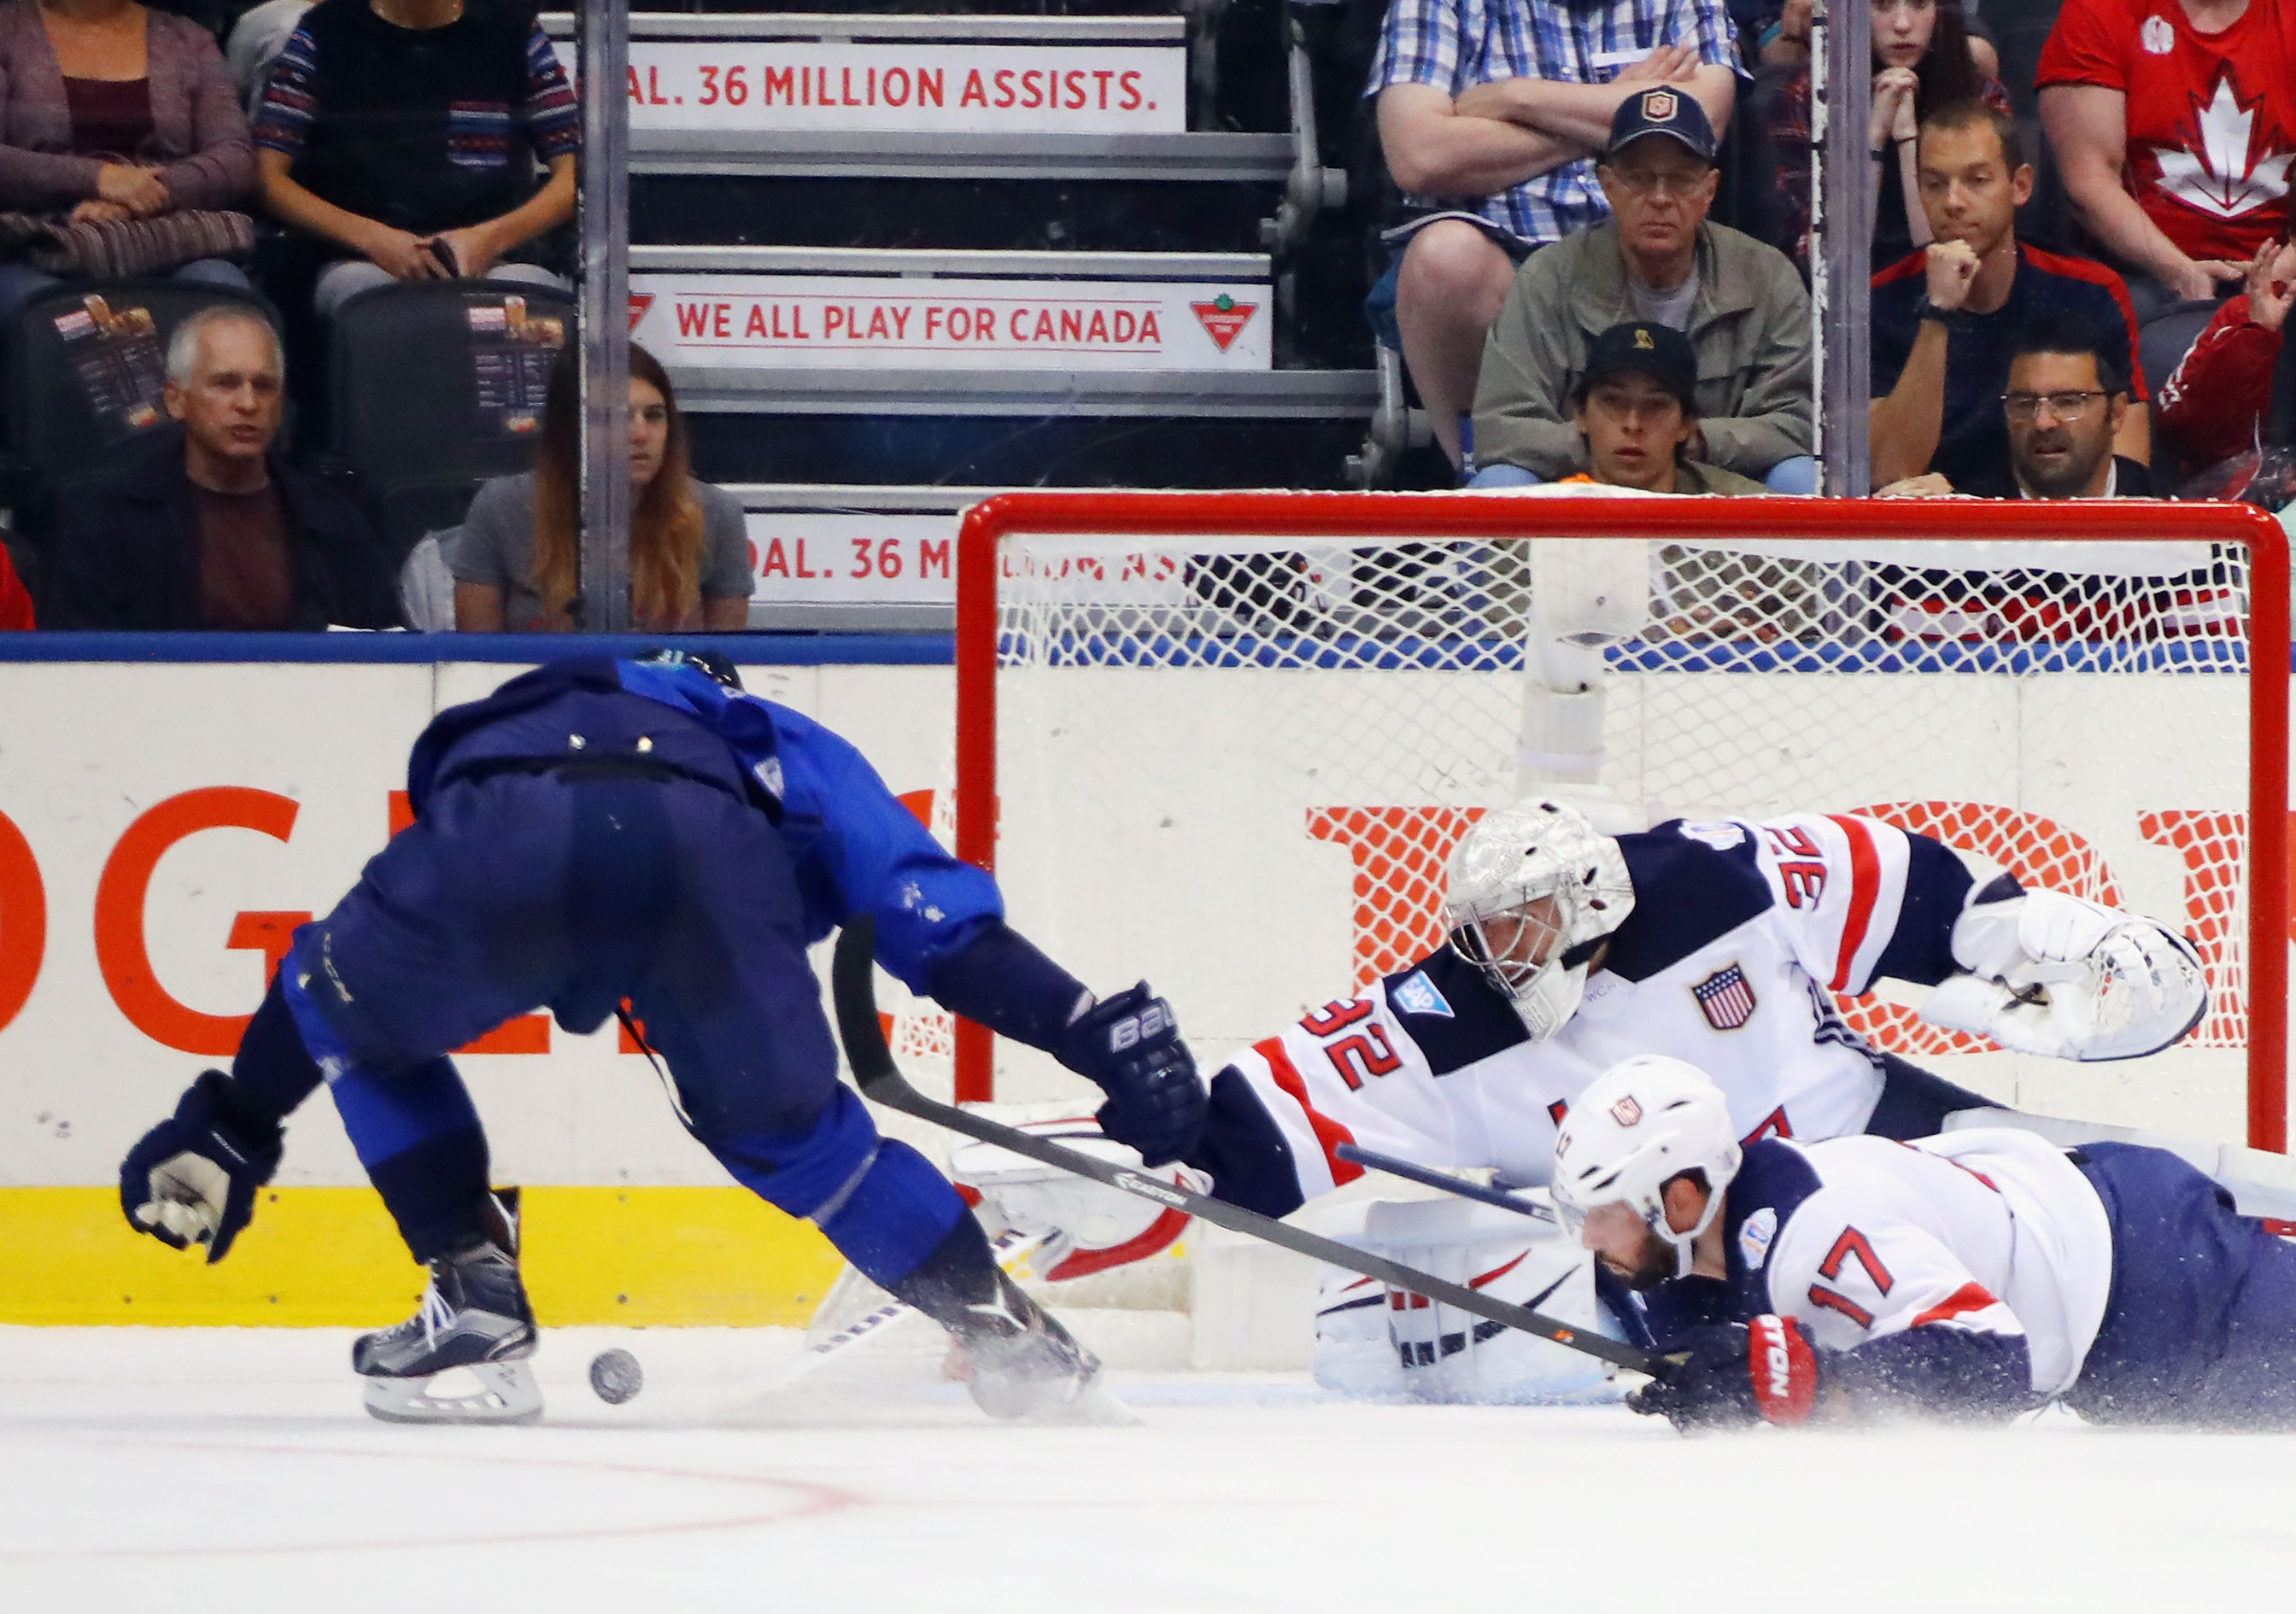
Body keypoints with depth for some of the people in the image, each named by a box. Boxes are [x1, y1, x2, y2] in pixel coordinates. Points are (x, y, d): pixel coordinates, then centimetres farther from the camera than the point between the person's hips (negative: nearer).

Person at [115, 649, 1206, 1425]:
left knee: (362, 1023, 31)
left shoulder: (493, 730, 49)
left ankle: (473, 1290, 21)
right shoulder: (787, 748, 43)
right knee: (781, 1120, 23)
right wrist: (1105, 1032, 22)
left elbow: (330, 975, 50)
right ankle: (997, 1325, 21)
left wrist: (229, 1124, 55)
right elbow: (943, 921, 26)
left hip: (501, 838, 0)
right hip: (700, 849, 0)